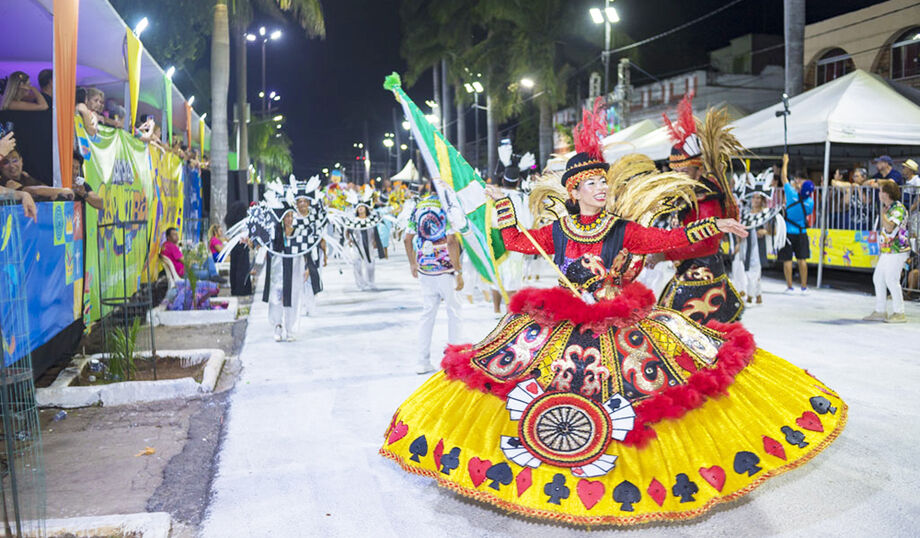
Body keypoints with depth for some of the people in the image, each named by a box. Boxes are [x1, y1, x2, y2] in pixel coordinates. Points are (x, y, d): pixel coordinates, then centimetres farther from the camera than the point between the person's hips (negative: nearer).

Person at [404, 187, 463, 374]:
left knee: (427, 314, 12)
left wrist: (413, 264, 23)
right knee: (455, 313, 9)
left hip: (424, 270, 5)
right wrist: (459, 272, -16)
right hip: (446, 269, -5)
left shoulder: (419, 206, 7)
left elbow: (408, 239, 10)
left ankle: (423, 362, 14)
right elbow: (451, 241, -19)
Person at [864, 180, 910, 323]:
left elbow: (889, 227, -28)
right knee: (878, 278, 11)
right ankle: (880, 311, 17)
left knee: (891, 280, -7)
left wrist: (883, 213, -17)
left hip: (896, 251, -10)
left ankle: (899, 313, 3)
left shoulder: (898, 208, -14)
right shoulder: (889, 208, 16)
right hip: (886, 251, 10)